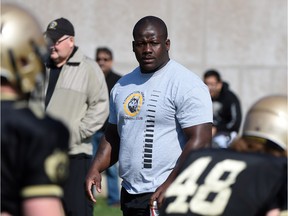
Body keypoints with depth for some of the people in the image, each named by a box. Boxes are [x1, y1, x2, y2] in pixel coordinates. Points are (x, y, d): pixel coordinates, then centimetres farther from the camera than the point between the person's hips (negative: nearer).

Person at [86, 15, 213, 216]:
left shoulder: (187, 85, -9)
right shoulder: (123, 86, 16)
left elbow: (199, 141, -16)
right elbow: (113, 136, 24)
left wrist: (169, 186, -22)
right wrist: (96, 168, 6)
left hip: (170, 197, -8)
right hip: (130, 196, 8)